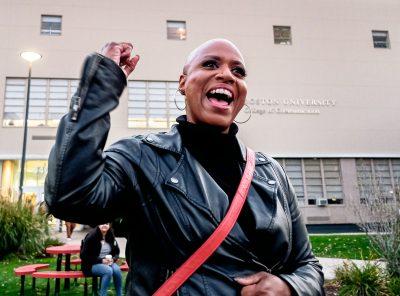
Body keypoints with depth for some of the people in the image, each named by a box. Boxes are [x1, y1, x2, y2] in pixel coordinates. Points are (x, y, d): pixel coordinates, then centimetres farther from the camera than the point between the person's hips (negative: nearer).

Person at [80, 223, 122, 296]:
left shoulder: (111, 236, 2)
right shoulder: (91, 237, -13)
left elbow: (117, 252, 12)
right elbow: (84, 256, -14)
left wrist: (113, 259, -11)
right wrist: (101, 260, -19)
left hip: (108, 262, 5)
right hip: (92, 264, -4)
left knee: (117, 269, -26)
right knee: (108, 270, -32)